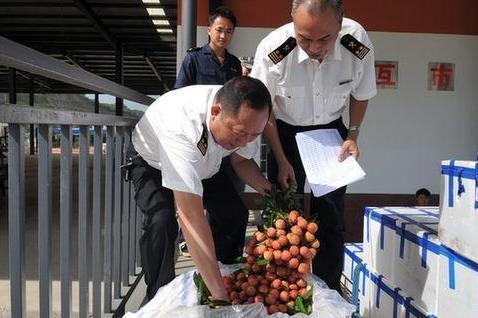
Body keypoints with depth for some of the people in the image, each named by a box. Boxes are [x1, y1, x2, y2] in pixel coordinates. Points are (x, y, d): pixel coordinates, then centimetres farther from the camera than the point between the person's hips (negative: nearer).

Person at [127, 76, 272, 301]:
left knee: (234, 211, -5)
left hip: (203, 164, 6)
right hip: (152, 164, -5)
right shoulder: (181, 124, -48)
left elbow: (242, 160, -3)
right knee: (162, 221, -28)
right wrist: (220, 296, -51)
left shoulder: (242, 117, -27)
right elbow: (191, 216, -51)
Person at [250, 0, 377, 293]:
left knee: (331, 216, 2)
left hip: (331, 131, 2)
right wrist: (281, 161, -9)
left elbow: (361, 95, 1)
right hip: (286, 133, -1)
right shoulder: (273, 49, -28)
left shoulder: (359, 46, -23)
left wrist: (353, 135, -9)